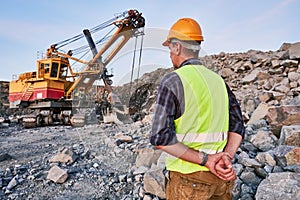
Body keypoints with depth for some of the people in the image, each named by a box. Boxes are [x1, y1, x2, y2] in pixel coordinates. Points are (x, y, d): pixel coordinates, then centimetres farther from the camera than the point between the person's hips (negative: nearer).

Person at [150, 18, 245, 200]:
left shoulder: (172, 80, -12)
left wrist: (205, 160, -15)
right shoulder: (218, 80, 6)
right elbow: (238, 125, 5)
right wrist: (227, 156, -5)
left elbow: (160, 137, -19)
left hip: (189, 177, -5)